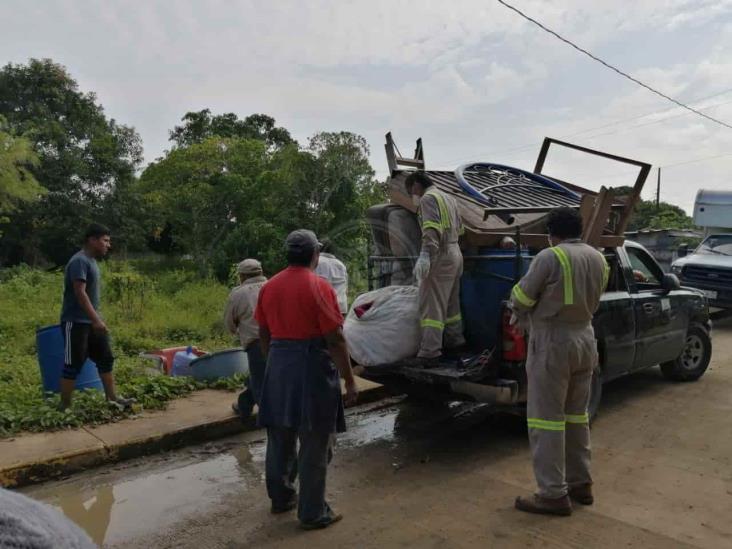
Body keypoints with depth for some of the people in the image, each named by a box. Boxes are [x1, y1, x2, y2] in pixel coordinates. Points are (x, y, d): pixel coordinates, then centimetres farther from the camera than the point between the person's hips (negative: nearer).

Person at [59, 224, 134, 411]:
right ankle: (65, 407, 9)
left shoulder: (91, 260, 13)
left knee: (105, 359, 11)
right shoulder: (79, 261, -17)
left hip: (90, 321, 10)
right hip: (76, 322, -10)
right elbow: (80, 293, -24)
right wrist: (96, 320, -27)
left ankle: (112, 399, 18)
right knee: (73, 365, -2)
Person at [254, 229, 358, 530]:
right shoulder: (318, 287, -14)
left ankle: (281, 497, 35)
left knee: (280, 437, 19)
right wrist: (350, 380, -9)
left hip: (278, 366, 7)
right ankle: (313, 513, 15)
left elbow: (264, 334, 12)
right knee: (315, 444, 5)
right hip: (311, 368, -6)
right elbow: (335, 339, -15)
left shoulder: (269, 287, 5)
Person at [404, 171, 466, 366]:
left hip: (440, 257, -10)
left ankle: (429, 352, -14)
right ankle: (455, 339, 27)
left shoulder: (428, 198, -9)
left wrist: (425, 255, -33)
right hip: (455, 253, 10)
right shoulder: (448, 198, 20)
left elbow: (432, 229, -24)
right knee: (451, 302, 19)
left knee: (432, 305, -11)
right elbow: (459, 228, 25)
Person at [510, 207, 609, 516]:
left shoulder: (550, 257, -15)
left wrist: (523, 318, 13)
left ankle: (553, 495, 4)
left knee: (546, 419, -1)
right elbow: (592, 303, 11)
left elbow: (521, 298, -8)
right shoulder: (599, 259, 8)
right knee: (576, 415, 18)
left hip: (553, 344, -8)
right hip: (585, 340, 8)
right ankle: (581, 484, 28)